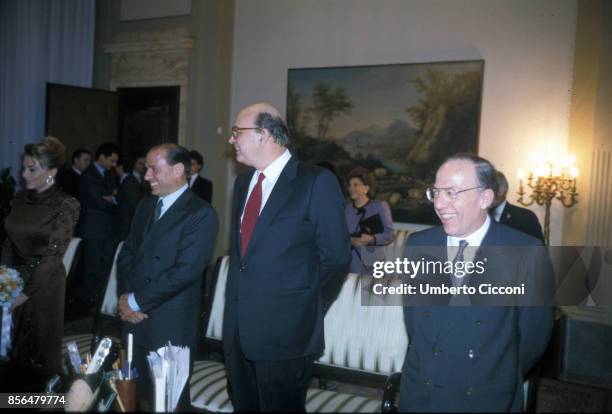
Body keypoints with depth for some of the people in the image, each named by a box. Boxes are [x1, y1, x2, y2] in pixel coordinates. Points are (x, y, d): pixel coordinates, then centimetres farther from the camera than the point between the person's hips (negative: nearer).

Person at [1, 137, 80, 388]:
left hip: (44, 284, -5)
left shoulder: (66, 205, -12)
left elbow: (53, 254, -14)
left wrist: (26, 291, -15)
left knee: (39, 346, 9)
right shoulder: (21, 197, 4)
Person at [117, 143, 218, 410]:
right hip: (134, 319, 6)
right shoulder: (145, 206, 12)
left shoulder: (201, 214, -14)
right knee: (140, 394, 17)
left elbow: (184, 271, -20)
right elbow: (127, 253, 12)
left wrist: (136, 301, -13)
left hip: (170, 327, -6)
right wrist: (125, 296, -5)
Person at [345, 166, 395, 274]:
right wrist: (350, 240, -14)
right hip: (350, 262, 2)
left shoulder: (380, 206, 4)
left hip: (372, 262, -2)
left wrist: (372, 239, -17)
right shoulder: (346, 208, 12)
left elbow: (390, 234, 0)